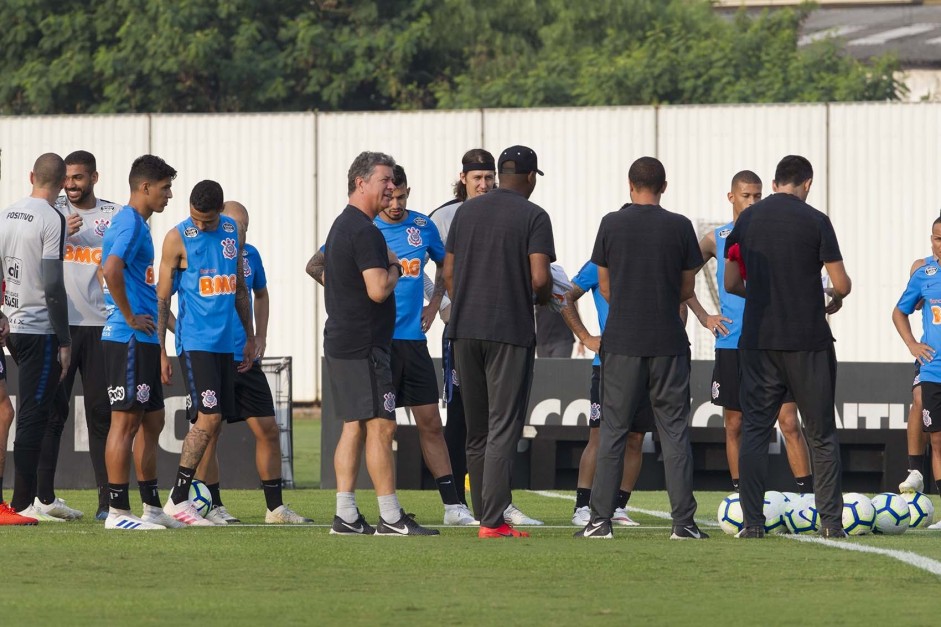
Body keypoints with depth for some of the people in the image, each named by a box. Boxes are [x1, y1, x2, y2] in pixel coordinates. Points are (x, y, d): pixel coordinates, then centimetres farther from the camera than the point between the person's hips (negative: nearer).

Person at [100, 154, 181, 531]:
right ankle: (117, 512, -6)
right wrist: (131, 317, -20)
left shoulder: (136, 223, 18)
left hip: (143, 340, 10)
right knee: (126, 421, -8)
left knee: (152, 422, 13)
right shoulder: (130, 223, -13)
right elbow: (111, 270, -28)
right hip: (128, 340, -10)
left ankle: (152, 508, 18)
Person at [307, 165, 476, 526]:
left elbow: (445, 265, 26)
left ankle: (453, 506, 5)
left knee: (430, 422, 4)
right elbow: (315, 266, 4)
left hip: (413, 337, 4)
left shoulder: (423, 227, 8)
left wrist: (434, 304, 14)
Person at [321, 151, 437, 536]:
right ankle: (391, 518, -10)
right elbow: (377, 289, -23)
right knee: (380, 426, -9)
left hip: (341, 342, 10)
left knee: (353, 427, 10)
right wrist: (394, 270, -4)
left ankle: (346, 516, 9)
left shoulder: (341, 226, 17)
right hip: (364, 346, -10)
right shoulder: (365, 230, -16)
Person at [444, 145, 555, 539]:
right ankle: (492, 521, -12)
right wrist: (544, 298, 8)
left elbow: (449, 272, 11)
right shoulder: (533, 216, -6)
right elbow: (539, 278, -14)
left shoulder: (468, 211, 10)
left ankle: (484, 515, 18)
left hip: (465, 330, 5)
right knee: (503, 428, -5)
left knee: (476, 430, 13)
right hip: (510, 331, -5)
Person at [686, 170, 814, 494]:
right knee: (734, 424, 5)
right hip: (732, 344, 1)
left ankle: (807, 495, -8)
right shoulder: (716, 239, 7)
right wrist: (703, 317, 4)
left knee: (789, 422, -8)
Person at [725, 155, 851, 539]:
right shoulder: (815, 221, -6)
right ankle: (831, 521, 5)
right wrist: (836, 299, 16)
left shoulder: (747, 220, 4)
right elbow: (841, 283, -7)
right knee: (822, 434, 7)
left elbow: (731, 284, 11)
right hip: (808, 342, -2)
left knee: (754, 430, 6)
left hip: (758, 340, 2)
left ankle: (753, 522, -1)